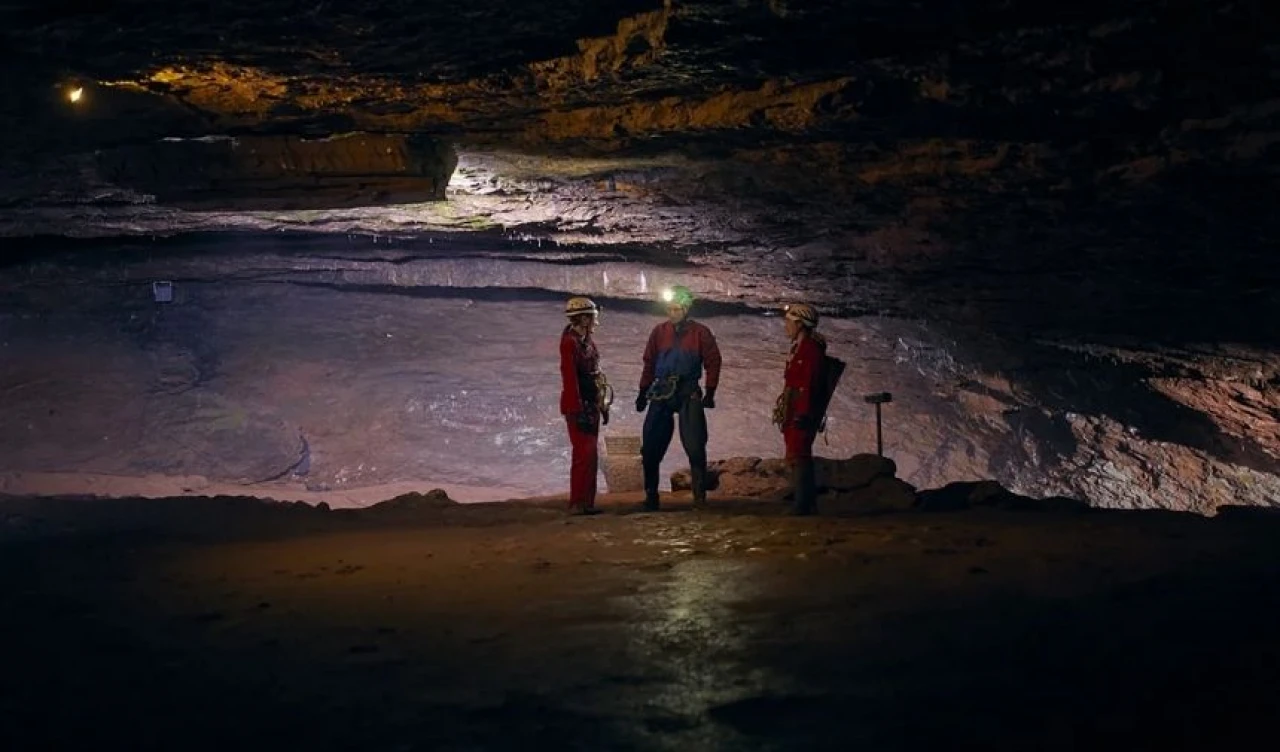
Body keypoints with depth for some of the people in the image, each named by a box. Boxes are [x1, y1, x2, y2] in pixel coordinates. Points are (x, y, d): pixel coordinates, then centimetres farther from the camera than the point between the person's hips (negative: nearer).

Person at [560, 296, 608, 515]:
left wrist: (602, 405, 17)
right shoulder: (570, 342, -14)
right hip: (578, 406, -9)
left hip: (591, 405, 9)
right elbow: (570, 378, -19)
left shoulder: (587, 341, 13)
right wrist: (577, 411, -23)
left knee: (591, 454, 10)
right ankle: (577, 503, -6)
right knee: (584, 454, -10)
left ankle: (587, 501, 16)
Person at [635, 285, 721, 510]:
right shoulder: (659, 332, 6)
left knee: (695, 445, -6)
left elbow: (713, 363, 2)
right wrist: (643, 391, 10)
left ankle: (700, 495, 2)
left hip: (688, 393, -2)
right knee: (651, 445, 0)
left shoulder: (700, 333, 0)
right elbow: (649, 363, 12)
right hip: (661, 393, 2)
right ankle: (651, 495, 10)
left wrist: (710, 393, -4)